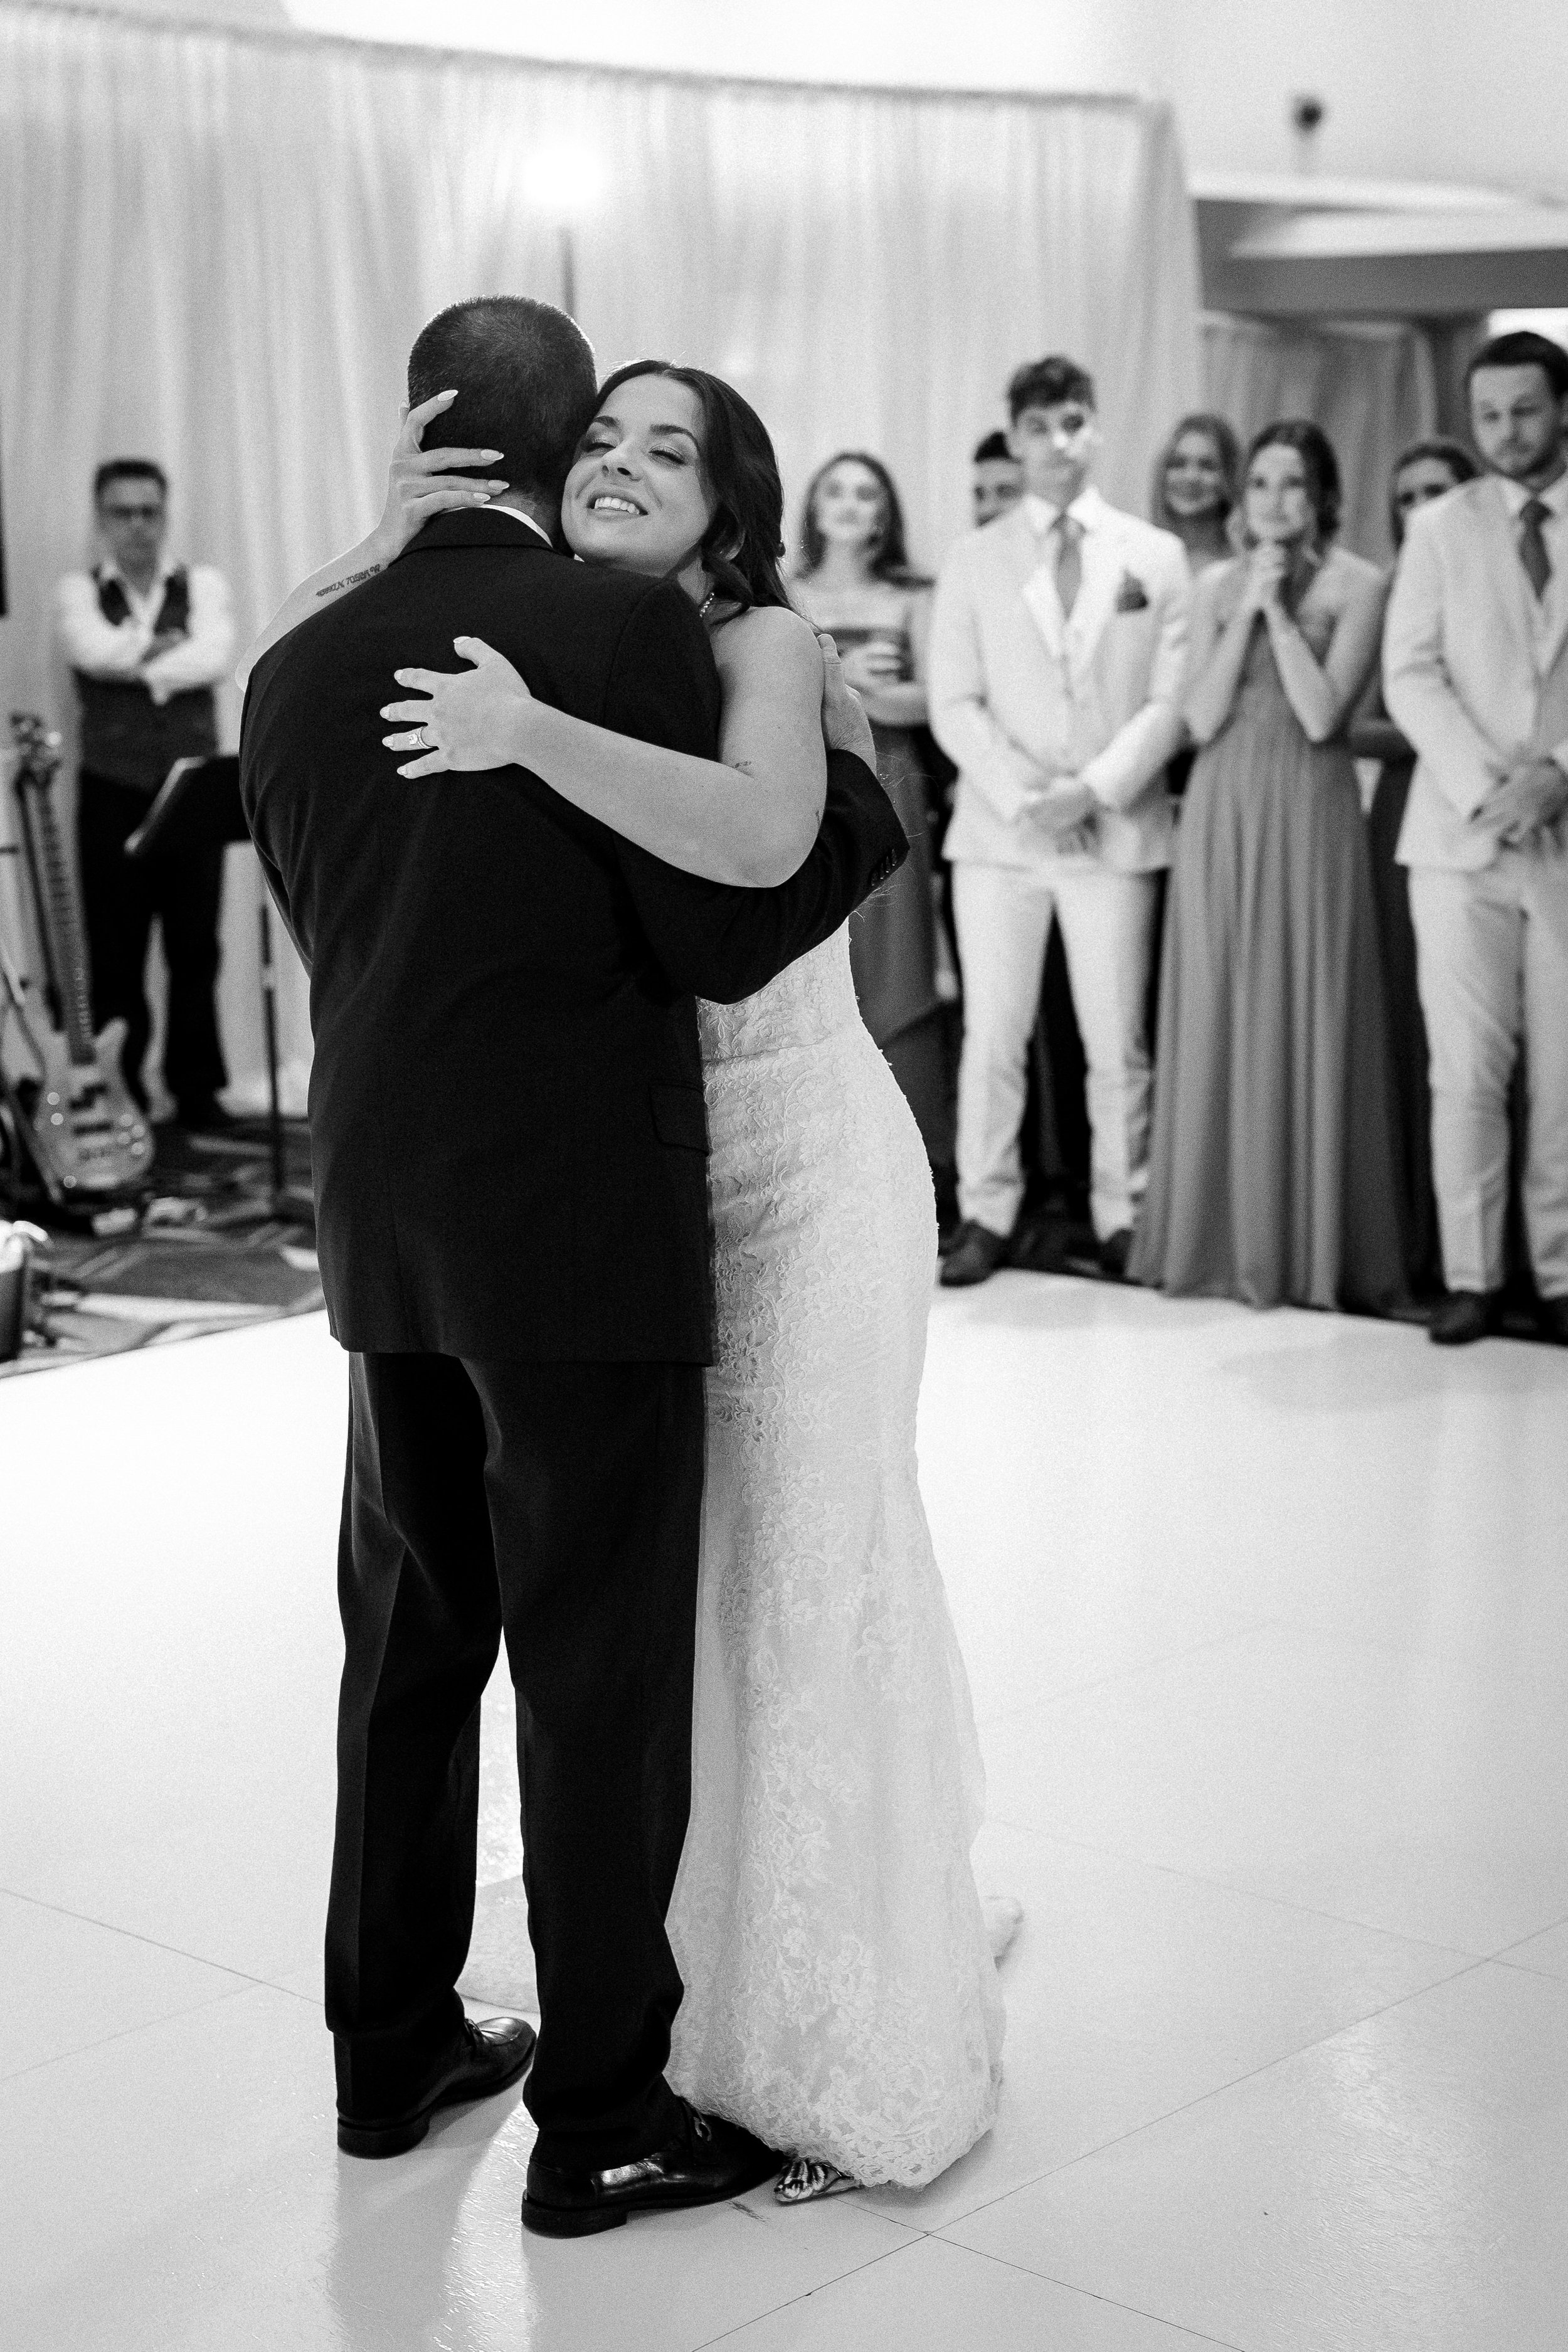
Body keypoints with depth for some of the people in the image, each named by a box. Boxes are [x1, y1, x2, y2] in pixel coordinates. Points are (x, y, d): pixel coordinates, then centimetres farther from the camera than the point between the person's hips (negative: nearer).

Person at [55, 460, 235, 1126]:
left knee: (196, 950, 3)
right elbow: (97, 651, -17)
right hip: (113, 791, -1)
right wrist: (164, 644, -8)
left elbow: (213, 657, -12)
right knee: (115, 953, 2)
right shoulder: (79, 592, 5)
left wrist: (137, 663, -14)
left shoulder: (202, 585, 7)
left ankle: (197, 1091, 13)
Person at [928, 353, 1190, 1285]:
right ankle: (987, 1216, 9)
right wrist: (1022, 794, -11)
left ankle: (1123, 1216, 10)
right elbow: (955, 704, 3)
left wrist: (1094, 790, -11)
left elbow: (1171, 702, 1)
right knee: (993, 1037, 1)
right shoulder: (974, 560, 8)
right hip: (1000, 828, 1)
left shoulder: (1157, 556, 7)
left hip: (1117, 829, 0)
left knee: (1118, 1043, 0)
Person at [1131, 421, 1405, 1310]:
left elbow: (1322, 716, -11)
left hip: (1309, 814, -3)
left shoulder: (1357, 586, -1)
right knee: (1220, 1021, 4)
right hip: (1223, 813, 3)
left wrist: (1280, 611, -11)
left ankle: (1313, 1242, 7)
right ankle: (1222, 1234, 13)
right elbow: (1202, 720, 0)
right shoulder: (1218, 584, 9)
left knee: (1308, 1021, -1)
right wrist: (1247, 610, -6)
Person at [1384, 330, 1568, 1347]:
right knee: (1467, 1072, -2)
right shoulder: (1441, 527, 7)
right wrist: (1484, 788, -13)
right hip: (1461, 838, 0)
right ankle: (1472, 1274, 5)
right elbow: (1412, 675, -1)